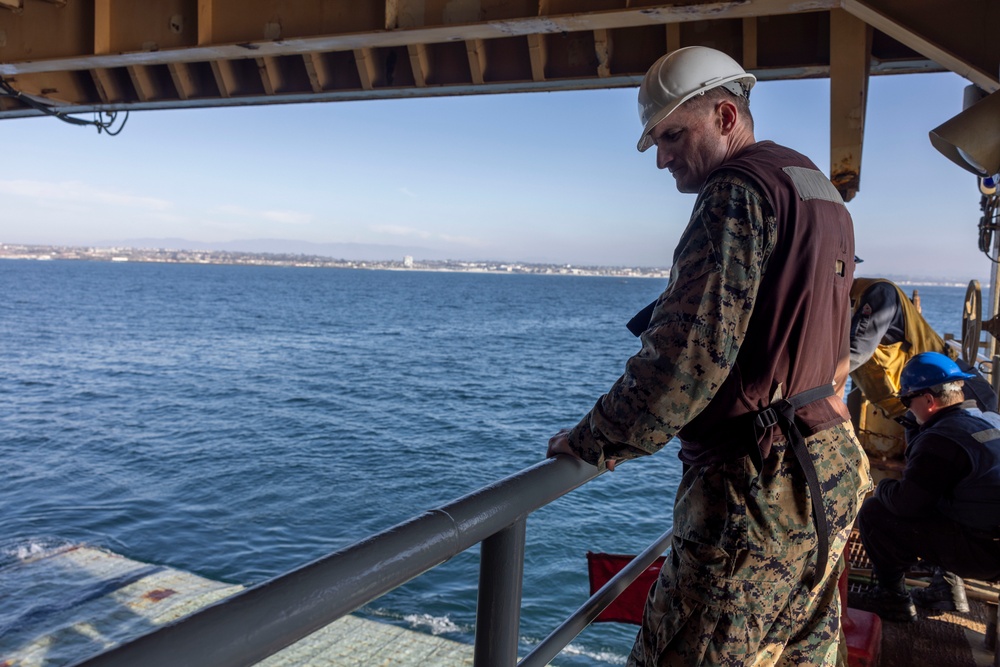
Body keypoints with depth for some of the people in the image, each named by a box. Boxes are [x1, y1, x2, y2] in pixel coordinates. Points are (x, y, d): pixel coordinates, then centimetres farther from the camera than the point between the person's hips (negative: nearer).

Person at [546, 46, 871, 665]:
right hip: (834, 468, 10)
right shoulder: (821, 190, 16)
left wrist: (591, 442, -14)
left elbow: (691, 352, -23)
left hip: (762, 486, -10)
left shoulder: (739, 190, -15)